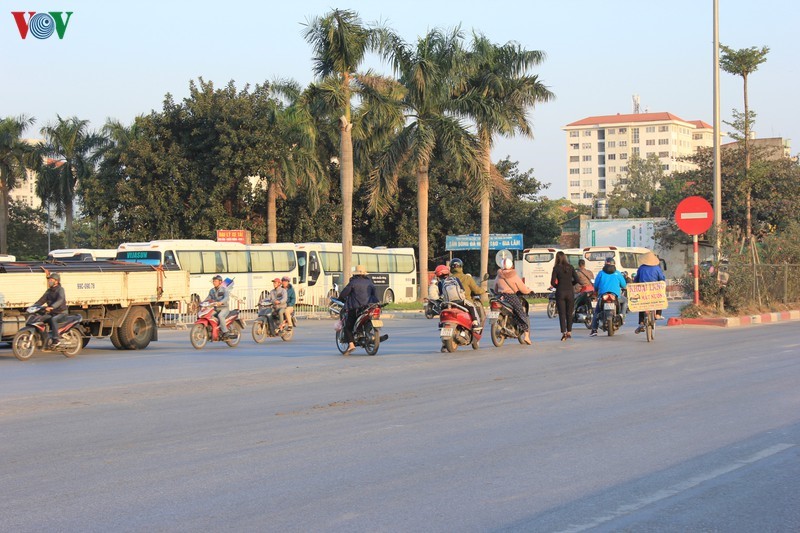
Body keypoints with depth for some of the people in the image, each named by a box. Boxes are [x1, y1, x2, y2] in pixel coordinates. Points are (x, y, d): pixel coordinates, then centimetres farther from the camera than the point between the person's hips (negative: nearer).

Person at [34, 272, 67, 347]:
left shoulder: (60, 290, -11)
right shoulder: (49, 291, 14)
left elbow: (60, 300, -29)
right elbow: (42, 300, 12)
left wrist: (51, 307, -45)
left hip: (61, 313, -8)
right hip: (51, 313, 8)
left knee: (53, 320, -36)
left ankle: (55, 340, -38)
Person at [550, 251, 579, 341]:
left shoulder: (556, 268, -5)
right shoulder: (571, 267, 1)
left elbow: (552, 282, -8)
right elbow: (576, 280, -1)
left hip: (560, 292, -2)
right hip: (570, 292, 2)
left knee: (562, 313, -1)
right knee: (569, 313, 13)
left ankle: (563, 332, -12)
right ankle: (569, 332, 17)